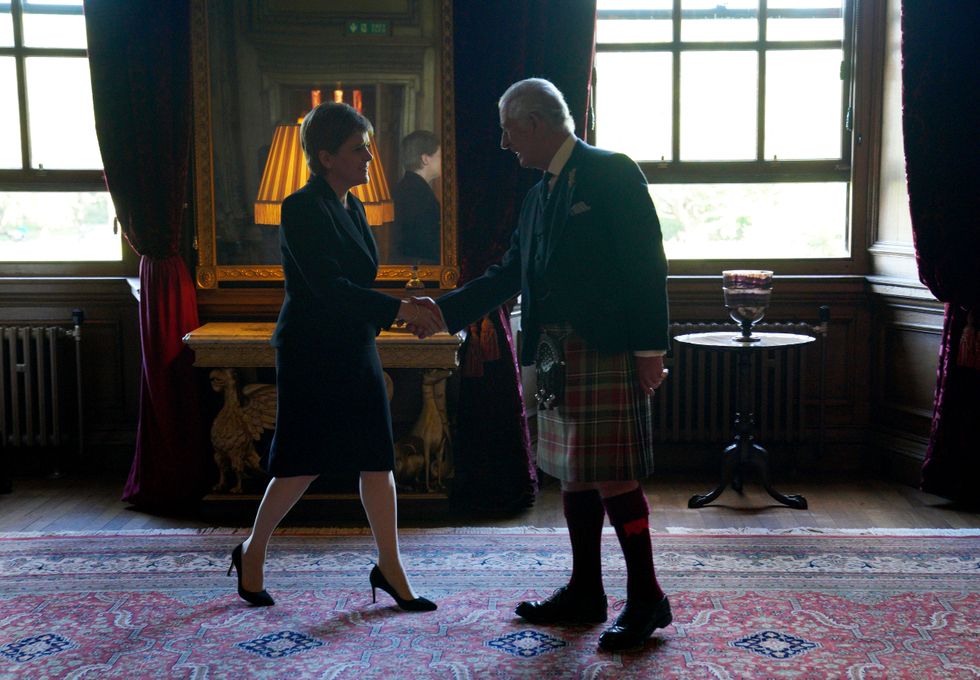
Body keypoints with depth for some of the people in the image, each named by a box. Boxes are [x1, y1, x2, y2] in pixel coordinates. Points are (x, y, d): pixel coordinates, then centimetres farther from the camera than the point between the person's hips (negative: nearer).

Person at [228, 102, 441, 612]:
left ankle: (389, 567, 14)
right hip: (311, 355, -8)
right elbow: (328, 286, -23)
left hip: (356, 352, 8)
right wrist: (397, 309, -26)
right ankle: (252, 553, 24)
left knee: (378, 459, 5)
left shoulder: (351, 207, 11)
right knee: (302, 466, 1)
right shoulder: (302, 209, -15)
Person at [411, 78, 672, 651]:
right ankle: (585, 592, 25)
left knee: (615, 479, -5)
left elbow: (647, 264, -13)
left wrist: (650, 350, -17)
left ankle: (646, 600, 7)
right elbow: (510, 274, 19)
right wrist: (446, 311, 12)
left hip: (607, 353, -8)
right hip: (555, 355, 9)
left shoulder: (613, 173, -7)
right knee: (575, 477, 14)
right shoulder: (541, 194, 17)